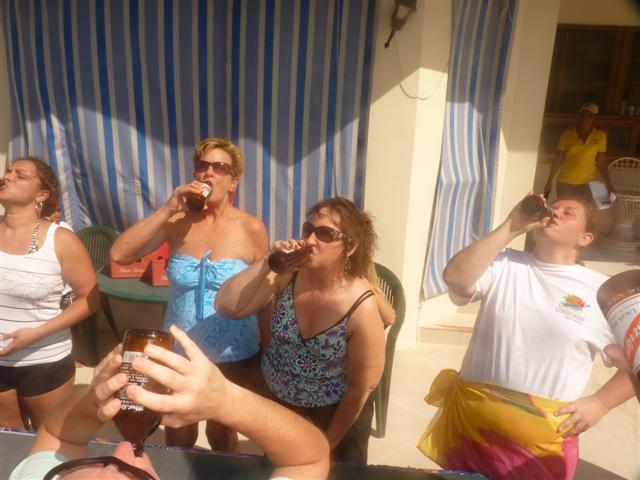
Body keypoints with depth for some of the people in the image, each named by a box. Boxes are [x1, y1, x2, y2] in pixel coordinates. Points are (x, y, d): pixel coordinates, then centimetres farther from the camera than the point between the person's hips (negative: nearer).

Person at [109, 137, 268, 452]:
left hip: (232, 356, -2)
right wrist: (167, 209, -22)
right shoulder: (177, 221, -7)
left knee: (221, 435, 23)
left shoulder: (251, 229, -12)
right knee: (178, 438, 24)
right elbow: (119, 254, -17)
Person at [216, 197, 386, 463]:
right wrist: (266, 264, -32)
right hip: (275, 402, 4)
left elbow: (362, 387, -18)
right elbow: (225, 306, -19)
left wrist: (327, 443, -7)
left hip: (336, 415, -3)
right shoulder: (286, 276, -18)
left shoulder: (362, 307, -27)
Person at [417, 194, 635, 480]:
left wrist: (599, 404, -5)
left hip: (543, 434, 0)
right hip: (470, 417, 1)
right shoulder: (502, 265, -1)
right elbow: (455, 278, -20)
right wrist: (511, 228, -15)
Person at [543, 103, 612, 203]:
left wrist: (608, 185, -5)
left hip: (588, 184, 0)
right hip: (565, 183, 0)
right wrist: (549, 182, -1)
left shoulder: (600, 136, 1)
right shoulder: (567, 134, -1)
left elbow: (601, 162, 1)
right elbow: (558, 159, 1)